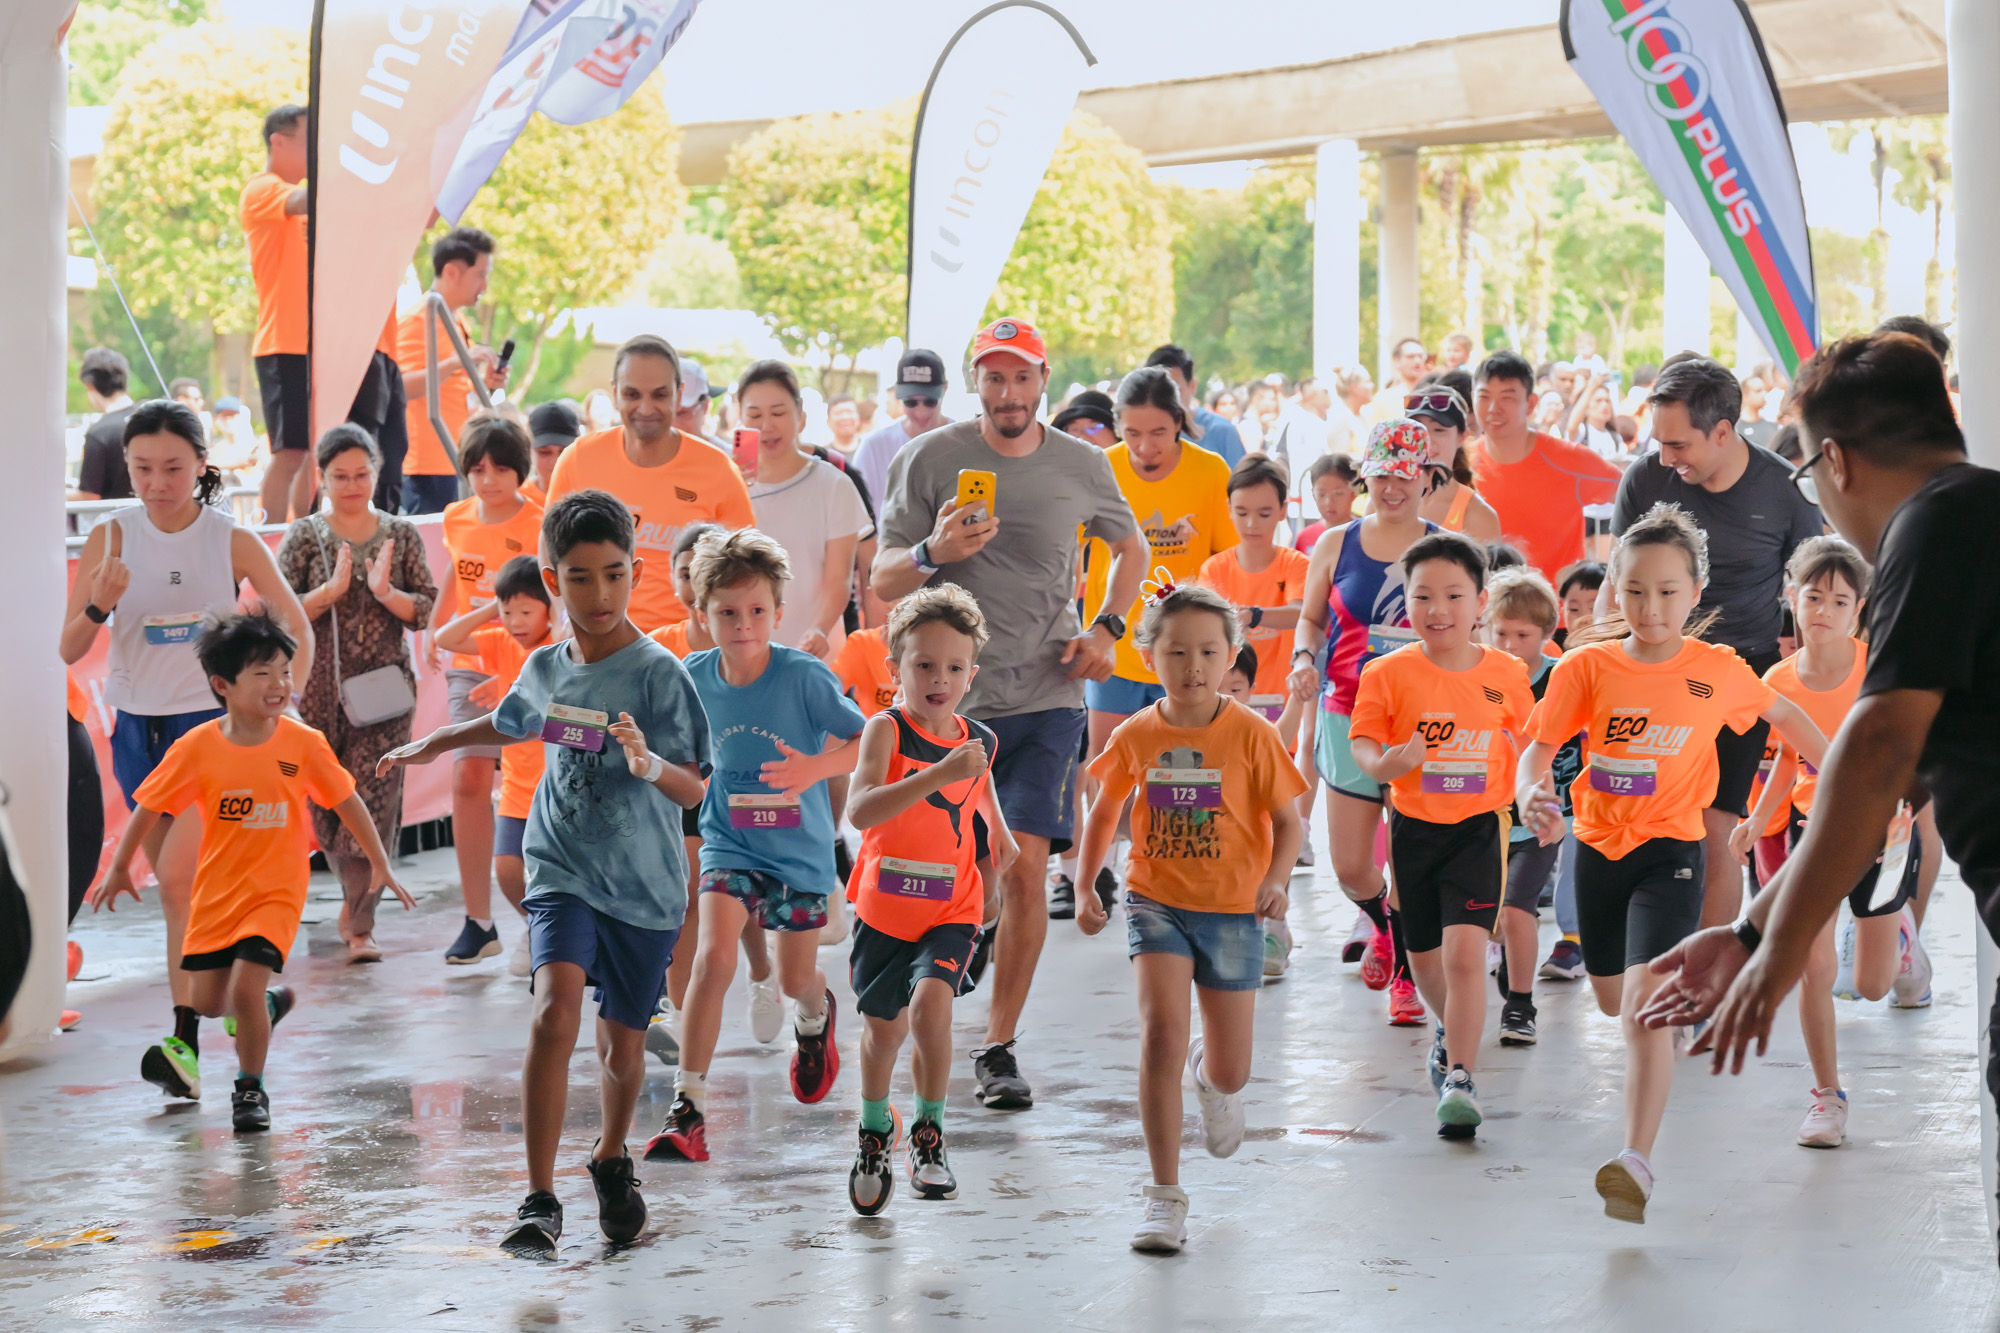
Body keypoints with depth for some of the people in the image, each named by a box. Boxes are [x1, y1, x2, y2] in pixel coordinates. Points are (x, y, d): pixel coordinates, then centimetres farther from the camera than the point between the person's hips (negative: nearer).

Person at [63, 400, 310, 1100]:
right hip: (136, 726, 4)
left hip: (213, 722, -4)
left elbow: (297, 627, 5)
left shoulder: (232, 540, -5)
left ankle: (186, 1043, -18)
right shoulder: (112, 537, -2)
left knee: (179, 881, -17)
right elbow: (69, 649, -3)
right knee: (178, 887, 10)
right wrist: (99, 604, -22)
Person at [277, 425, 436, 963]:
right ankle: (358, 900, 31)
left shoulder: (401, 534, 5)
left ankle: (359, 922, -4)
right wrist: (332, 589, -17)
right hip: (320, 689, 0)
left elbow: (427, 610, 3)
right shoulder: (304, 536, 2)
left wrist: (386, 593, -15)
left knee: (375, 800, -8)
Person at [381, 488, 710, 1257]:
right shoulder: (544, 670, 1)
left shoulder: (658, 674, -14)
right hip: (562, 872, 2)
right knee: (555, 1010, -21)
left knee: (622, 1042, 11)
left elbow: (693, 790, -21)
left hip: (644, 884, -2)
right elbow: (511, 724, 26)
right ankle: (540, 1202, -21)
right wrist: (432, 745, 39)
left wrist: (648, 764, -42)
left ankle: (612, 1162, 42)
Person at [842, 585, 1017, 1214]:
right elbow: (860, 809, -33)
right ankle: (875, 1133, 39)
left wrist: (999, 829, 29)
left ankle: (929, 1133, -2)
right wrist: (941, 773, -40)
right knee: (882, 1026, 11)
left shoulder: (977, 739, -1)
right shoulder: (886, 729, -15)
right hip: (884, 906, -1)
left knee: (931, 1004, -23)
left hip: (952, 909, 1)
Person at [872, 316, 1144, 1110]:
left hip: (1045, 696, 1)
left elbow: (1131, 548, 23)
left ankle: (998, 1047, 1)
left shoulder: (1083, 466, 5)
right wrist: (931, 552, -20)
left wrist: (1107, 630, 8)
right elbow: (883, 580, 0)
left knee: (1025, 867, -9)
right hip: (947, 694, -1)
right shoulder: (930, 459, -2)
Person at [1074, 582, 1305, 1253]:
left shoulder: (1250, 734, -9)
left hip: (1231, 910, 0)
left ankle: (1210, 1078, 49)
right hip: (1156, 902, 0)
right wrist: (1085, 886, 6)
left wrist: (1276, 881, -23)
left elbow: (1289, 822, -5)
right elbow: (1105, 812, 14)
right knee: (1161, 1034, -19)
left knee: (1231, 1073, 8)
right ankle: (1166, 1197, -10)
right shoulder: (1136, 736, -2)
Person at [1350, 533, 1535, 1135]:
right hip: (1414, 829, 1)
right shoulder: (1389, 673, -8)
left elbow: (1525, 742, 12)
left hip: (1480, 827, -1)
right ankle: (1451, 1030, 48)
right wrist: (1382, 764, -31)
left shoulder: (1506, 673, -2)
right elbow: (1363, 740, -11)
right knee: (1424, 956, 18)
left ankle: (1459, 1079, -14)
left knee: (1465, 950, -18)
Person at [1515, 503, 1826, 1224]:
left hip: (1670, 848, -3)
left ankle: (1636, 1163, -28)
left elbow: (1783, 715, 12)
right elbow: (1539, 746, -11)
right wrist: (1532, 794, -32)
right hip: (1598, 846, 3)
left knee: (1644, 1001, -21)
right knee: (1612, 998, 21)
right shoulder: (1586, 666, -7)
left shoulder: (1718, 670, -6)